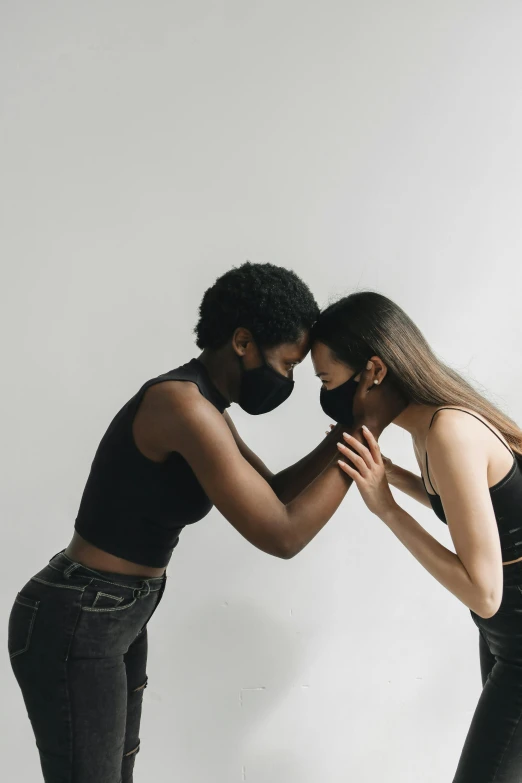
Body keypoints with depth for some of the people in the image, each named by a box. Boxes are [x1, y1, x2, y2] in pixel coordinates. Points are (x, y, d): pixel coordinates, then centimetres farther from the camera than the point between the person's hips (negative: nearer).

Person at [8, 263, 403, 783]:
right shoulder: (183, 406, -25)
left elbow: (273, 495, 13)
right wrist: (367, 428, -19)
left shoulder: (202, 405, 7)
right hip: (74, 627, -10)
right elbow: (283, 535, -26)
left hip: (116, 618, 10)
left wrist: (349, 430, 1)